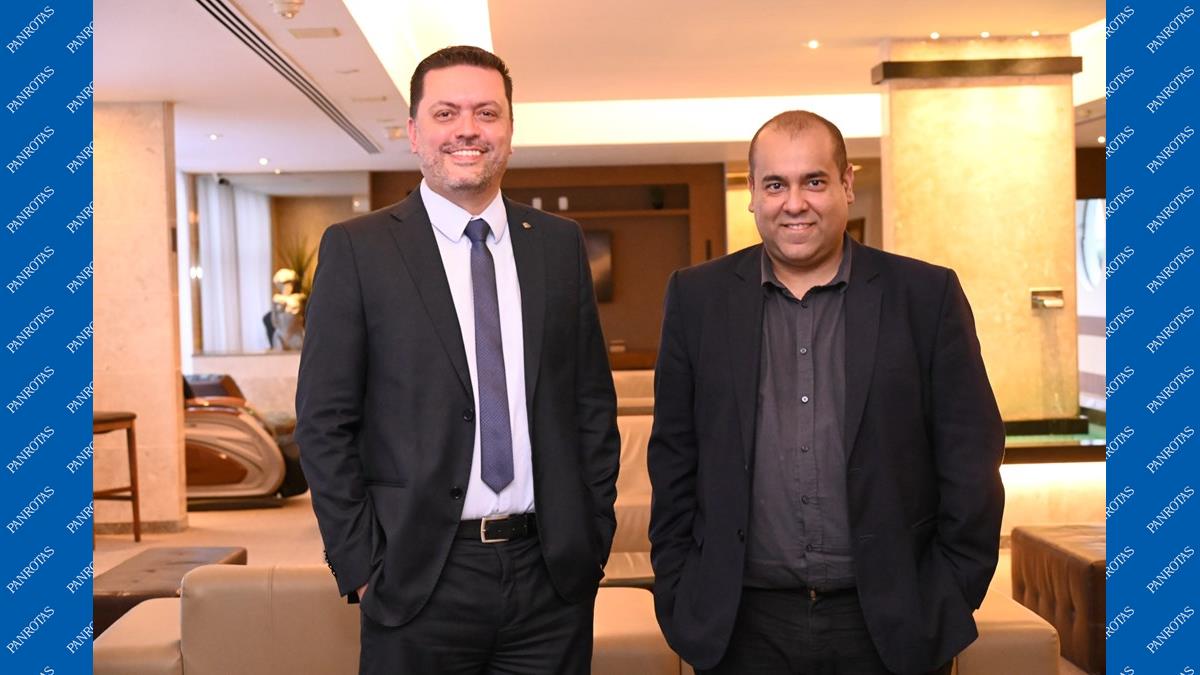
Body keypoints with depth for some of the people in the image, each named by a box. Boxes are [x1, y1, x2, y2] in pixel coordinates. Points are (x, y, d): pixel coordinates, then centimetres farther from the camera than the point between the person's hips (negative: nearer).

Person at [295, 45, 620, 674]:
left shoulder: (561, 243, 6)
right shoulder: (356, 248, -3)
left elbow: (593, 404, 9)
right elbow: (324, 422, -4)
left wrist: (594, 537, 4)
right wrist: (360, 568, -7)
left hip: (554, 574, 3)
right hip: (420, 578, -2)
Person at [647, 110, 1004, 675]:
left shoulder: (928, 296, -2)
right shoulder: (698, 298, 1)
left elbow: (969, 458, 0)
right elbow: (674, 459, 4)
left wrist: (953, 599, -1)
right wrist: (679, 597, 2)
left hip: (894, 626, 0)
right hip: (741, 626, 1)